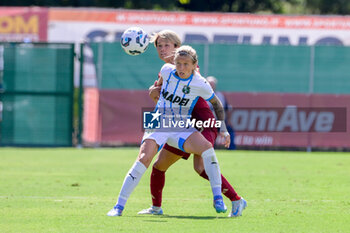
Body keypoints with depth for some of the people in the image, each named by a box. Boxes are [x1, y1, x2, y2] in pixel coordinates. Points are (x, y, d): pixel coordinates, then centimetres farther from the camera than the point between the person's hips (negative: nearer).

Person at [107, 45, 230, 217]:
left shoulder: (200, 84, -10)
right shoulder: (167, 71, -7)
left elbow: (217, 105, 5)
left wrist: (223, 129, -3)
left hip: (182, 128, 0)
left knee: (207, 148, -29)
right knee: (143, 159, -24)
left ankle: (217, 199, -19)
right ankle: (119, 206, -18)